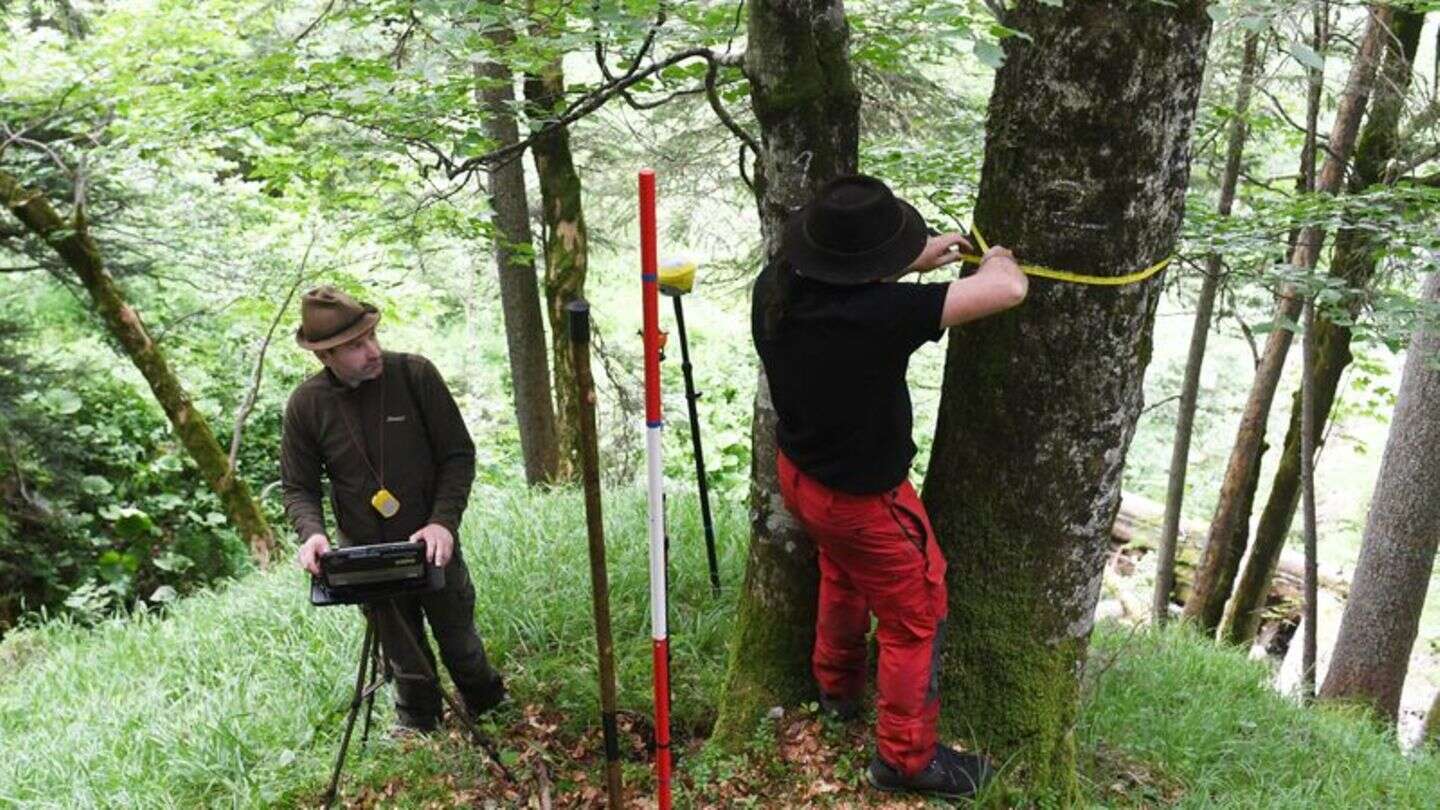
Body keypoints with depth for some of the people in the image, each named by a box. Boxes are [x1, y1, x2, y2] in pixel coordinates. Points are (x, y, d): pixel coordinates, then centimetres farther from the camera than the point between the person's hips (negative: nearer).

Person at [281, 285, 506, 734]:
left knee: (459, 638, 17)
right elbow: (298, 488, -1)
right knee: (404, 656, 17)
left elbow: (459, 454, -10)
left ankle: (489, 706, 44)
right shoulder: (306, 404, -10)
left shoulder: (415, 374, -15)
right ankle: (416, 721, 43)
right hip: (367, 556, 1)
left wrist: (444, 521, -22)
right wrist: (312, 532, -22)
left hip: (432, 544, -1)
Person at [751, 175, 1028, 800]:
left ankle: (837, 685, 59)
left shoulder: (774, 287, -16)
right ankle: (905, 758, 33)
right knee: (915, 622, 15)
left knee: (842, 574, 35)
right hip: (863, 502, -8)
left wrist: (914, 264, 5)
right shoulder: (879, 314, -37)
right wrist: (997, 258, -10)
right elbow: (1010, 290, -33)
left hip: (798, 473, 8)